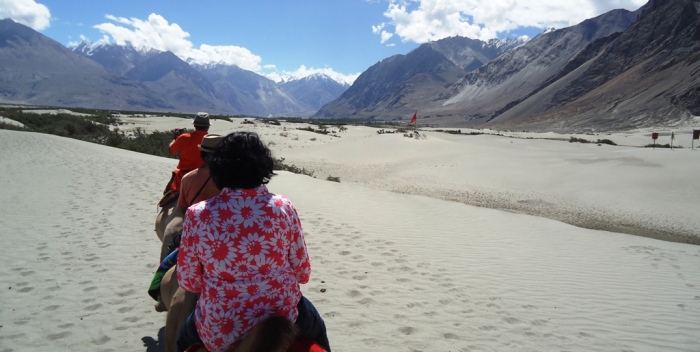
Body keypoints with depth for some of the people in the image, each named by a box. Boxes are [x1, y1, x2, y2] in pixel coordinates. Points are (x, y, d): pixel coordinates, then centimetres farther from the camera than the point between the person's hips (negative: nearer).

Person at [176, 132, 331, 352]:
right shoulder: (283, 208, -12)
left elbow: (188, 281, -1)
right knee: (315, 328, 35)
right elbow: (303, 273, -3)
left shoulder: (197, 215, -12)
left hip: (219, 331, 1)